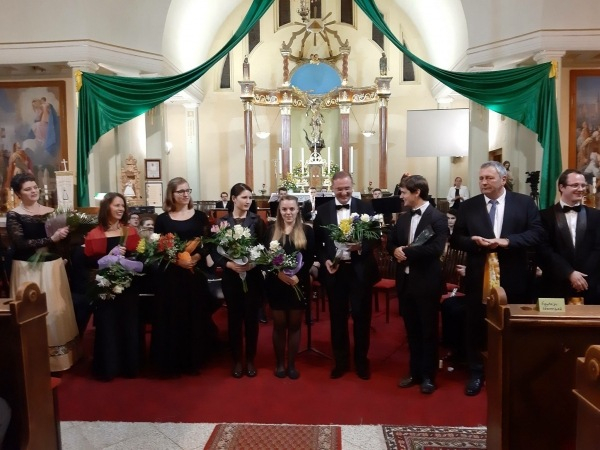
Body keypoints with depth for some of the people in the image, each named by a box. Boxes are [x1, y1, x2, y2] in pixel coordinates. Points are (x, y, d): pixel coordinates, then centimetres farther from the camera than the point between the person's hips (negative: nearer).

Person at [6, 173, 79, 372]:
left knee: (58, 309, 8)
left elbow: (60, 238, 9)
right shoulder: (14, 215, -5)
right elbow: (21, 244, -15)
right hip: (29, 269, -4)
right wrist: (51, 239, -22)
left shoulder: (51, 212, 8)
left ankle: (63, 354, 21)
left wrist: (65, 233, -12)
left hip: (53, 266, 4)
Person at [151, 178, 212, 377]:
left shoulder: (200, 216, 5)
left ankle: (193, 362, 23)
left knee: (195, 317, 7)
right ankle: (170, 364, 18)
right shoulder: (162, 219, 2)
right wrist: (176, 260, -17)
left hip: (196, 274, 1)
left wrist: (197, 257, -16)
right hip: (170, 275, -1)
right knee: (171, 319, 4)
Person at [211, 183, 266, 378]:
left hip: (253, 276, 0)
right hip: (231, 277, 1)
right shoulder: (222, 222, 1)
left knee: (251, 318, 8)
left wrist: (254, 263, -20)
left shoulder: (257, 220, -1)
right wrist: (228, 264, -17)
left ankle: (250, 359, 23)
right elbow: (214, 251, -2)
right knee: (234, 318, 10)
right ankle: (237, 360, 24)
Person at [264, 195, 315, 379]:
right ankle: (279, 363, 23)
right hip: (276, 284, 0)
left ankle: (291, 364, 21)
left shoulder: (307, 231, 1)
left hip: (299, 283, 0)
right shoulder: (271, 230, 3)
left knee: (294, 325, 8)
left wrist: (297, 275, -17)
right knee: (279, 324, 9)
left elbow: (310, 259, -3)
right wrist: (279, 273, -18)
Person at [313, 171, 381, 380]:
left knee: (361, 316, 9)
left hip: (360, 270, -1)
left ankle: (361, 360, 29)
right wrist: (324, 261, -12)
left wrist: (360, 246, -23)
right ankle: (341, 360, 29)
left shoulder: (366, 208, -1)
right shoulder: (323, 210, 2)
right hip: (334, 270, 1)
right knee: (338, 317, 12)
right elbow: (317, 242, 3)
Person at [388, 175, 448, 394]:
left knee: (428, 331, 8)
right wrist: (395, 250, -9)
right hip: (405, 281, 6)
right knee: (411, 330, 16)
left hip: (426, 282, -6)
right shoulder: (403, 218, 11)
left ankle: (428, 376, 23)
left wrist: (407, 251, -18)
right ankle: (415, 372, 30)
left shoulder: (437, 218, -10)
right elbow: (390, 242, 13)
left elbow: (436, 248, -22)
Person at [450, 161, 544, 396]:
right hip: (479, 277, 1)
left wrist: (507, 241, -21)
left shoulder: (525, 203, 0)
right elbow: (456, 239, 2)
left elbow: (537, 233, -8)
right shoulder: (468, 206, 3)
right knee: (476, 326, 9)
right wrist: (475, 242, -17)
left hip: (514, 278, 0)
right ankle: (476, 373, 26)